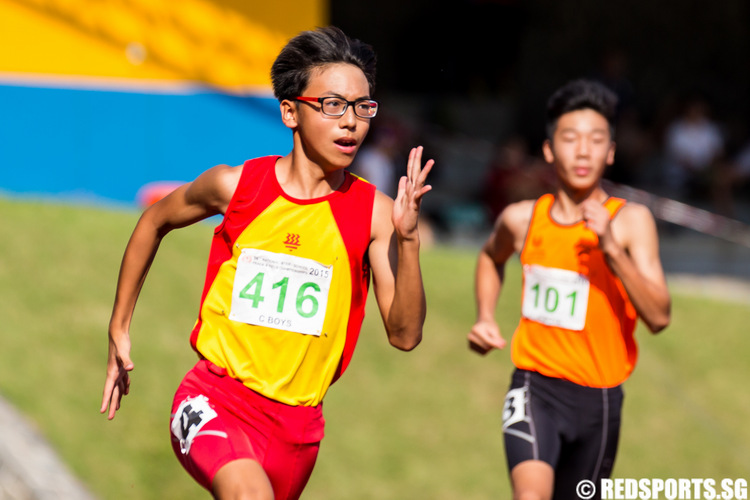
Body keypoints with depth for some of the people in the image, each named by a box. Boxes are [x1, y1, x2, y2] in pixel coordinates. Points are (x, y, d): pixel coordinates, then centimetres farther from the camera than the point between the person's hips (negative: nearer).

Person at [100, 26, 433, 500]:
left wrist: (407, 239, -23)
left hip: (297, 421, 3)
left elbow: (405, 335, -11)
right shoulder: (235, 185, -4)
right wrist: (120, 329, 19)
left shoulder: (374, 212, -5)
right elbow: (155, 221, 16)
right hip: (214, 401, -3)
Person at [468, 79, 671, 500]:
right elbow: (491, 258, 26)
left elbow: (659, 317, -20)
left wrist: (611, 248, -29)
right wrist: (485, 317, 11)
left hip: (599, 399, 0)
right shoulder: (522, 218, 0)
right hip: (535, 386, 0)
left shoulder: (631, 220, -9)